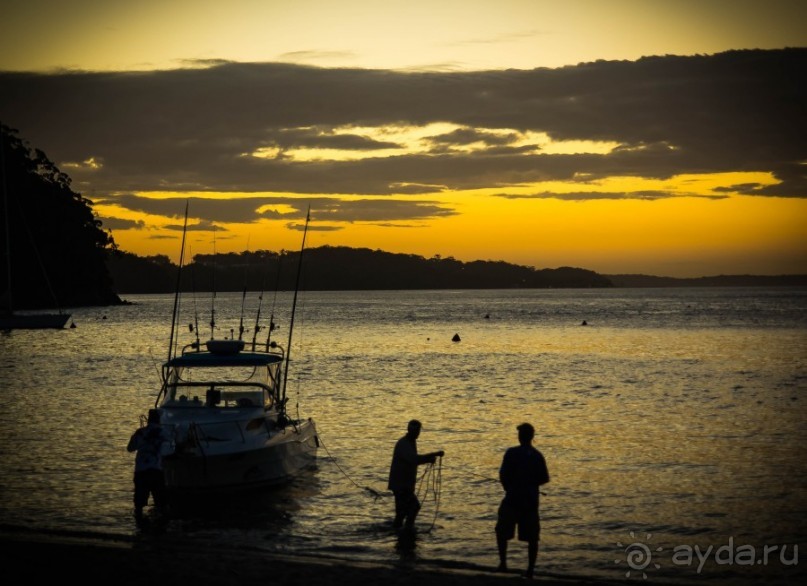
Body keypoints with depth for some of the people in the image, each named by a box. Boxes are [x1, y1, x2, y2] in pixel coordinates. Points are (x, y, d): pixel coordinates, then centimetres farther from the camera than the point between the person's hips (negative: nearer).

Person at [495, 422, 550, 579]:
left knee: (502, 531, 12)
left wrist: (508, 488, 8)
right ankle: (530, 568, 3)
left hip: (513, 497, -3)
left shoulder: (512, 453, -9)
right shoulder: (538, 456, 3)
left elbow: (503, 475, -10)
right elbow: (544, 478, 6)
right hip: (531, 499, 3)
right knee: (532, 536, 6)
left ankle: (503, 562, 0)